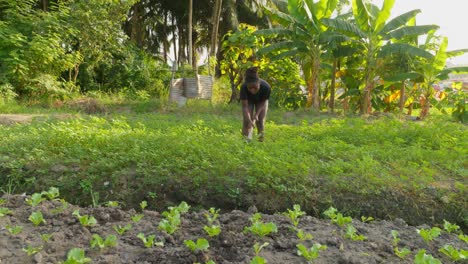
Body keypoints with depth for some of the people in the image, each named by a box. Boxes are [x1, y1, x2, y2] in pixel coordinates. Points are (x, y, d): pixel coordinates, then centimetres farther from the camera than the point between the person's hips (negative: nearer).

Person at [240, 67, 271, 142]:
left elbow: (263, 102, -22)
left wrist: (256, 114, -31)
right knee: (247, 120, -11)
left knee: (260, 120, -5)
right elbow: (245, 106, -33)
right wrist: (249, 120, -44)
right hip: (249, 100, 0)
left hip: (261, 101, 0)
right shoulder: (243, 87, -41)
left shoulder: (266, 87, -41)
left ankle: (261, 139, 7)